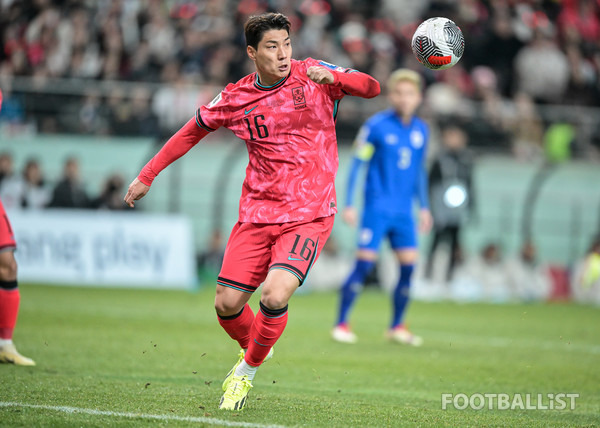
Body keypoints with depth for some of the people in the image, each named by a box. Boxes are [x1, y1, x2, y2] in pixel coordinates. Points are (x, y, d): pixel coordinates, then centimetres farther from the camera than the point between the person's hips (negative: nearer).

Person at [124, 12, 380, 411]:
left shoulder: (311, 75, -3)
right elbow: (192, 132, 17)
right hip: (257, 214, 3)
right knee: (227, 304, -3)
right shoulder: (235, 98, 2)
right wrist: (147, 175, 17)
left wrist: (332, 77, -33)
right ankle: (253, 348, 33)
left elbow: (372, 87, -13)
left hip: (309, 216, -3)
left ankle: (247, 372, 5)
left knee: (275, 296, -22)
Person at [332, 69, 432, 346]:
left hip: (403, 211, 5)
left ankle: (397, 327, 12)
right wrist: (349, 204, -8)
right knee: (364, 263, -10)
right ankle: (341, 324, -2)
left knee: (408, 265, 0)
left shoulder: (421, 130, 9)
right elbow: (357, 164, -4)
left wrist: (424, 207, 18)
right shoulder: (377, 125, -7)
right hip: (377, 206, -5)